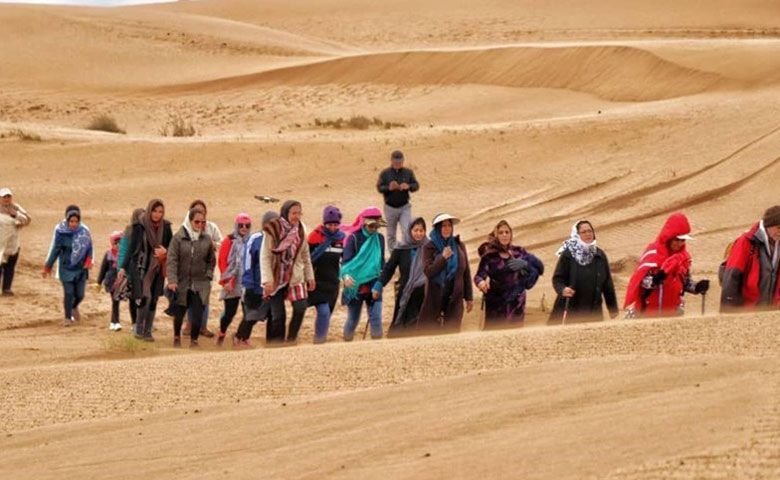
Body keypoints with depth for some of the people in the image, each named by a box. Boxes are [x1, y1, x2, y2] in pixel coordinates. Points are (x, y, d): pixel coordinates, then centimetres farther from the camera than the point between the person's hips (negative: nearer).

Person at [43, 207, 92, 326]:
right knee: (69, 293, -6)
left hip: (80, 268, 1)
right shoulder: (61, 232, -8)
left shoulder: (84, 232, -5)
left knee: (80, 294, 3)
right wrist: (48, 266, 4)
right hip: (66, 268, -1)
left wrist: (88, 261, -16)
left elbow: (89, 249, 2)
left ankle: (74, 307, 38)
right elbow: (55, 250, 0)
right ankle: (68, 317, 13)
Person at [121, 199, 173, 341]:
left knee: (153, 300, 6)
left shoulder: (165, 227, 2)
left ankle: (147, 331, 15)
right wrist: (124, 267, 0)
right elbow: (131, 247, 0)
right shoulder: (140, 226, -6)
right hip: (141, 266, -3)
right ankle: (139, 329, -3)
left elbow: (172, 247, 11)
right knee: (145, 297, -16)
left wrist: (165, 252, -12)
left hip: (158, 268, 3)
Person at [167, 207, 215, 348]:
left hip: (200, 285, 1)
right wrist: (172, 280, -17)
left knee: (197, 315, -6)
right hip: (182, 283, -1)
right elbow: (172, 259, -9)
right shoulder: (179, 237, -6)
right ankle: (177, 337, 34)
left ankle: (194, 340, 9)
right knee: (179, 313, 10)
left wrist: (208, 275, 1)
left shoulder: (207, 239, 2)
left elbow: (211, 260, 14)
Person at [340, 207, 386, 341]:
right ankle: (347, 343, 28)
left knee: (376, 318, -7)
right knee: (353, 319, 8)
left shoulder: (379, 239, 7)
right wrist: (346, 275, -35)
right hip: (355, 285, -3)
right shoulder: (354, 238, -6)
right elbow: (345, 260, -15)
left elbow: (382, 264, 13)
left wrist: (379, 284, 3)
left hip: (373, 286, 3)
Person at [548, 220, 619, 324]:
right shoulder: (568, 254, -4)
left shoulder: (600, 255, 8)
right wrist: (562, 289, -28)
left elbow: (607, 282, 11)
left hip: (595, 311, 4)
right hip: (574, 310, -4)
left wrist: (613, 308, 12)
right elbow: (557, 278, -5)